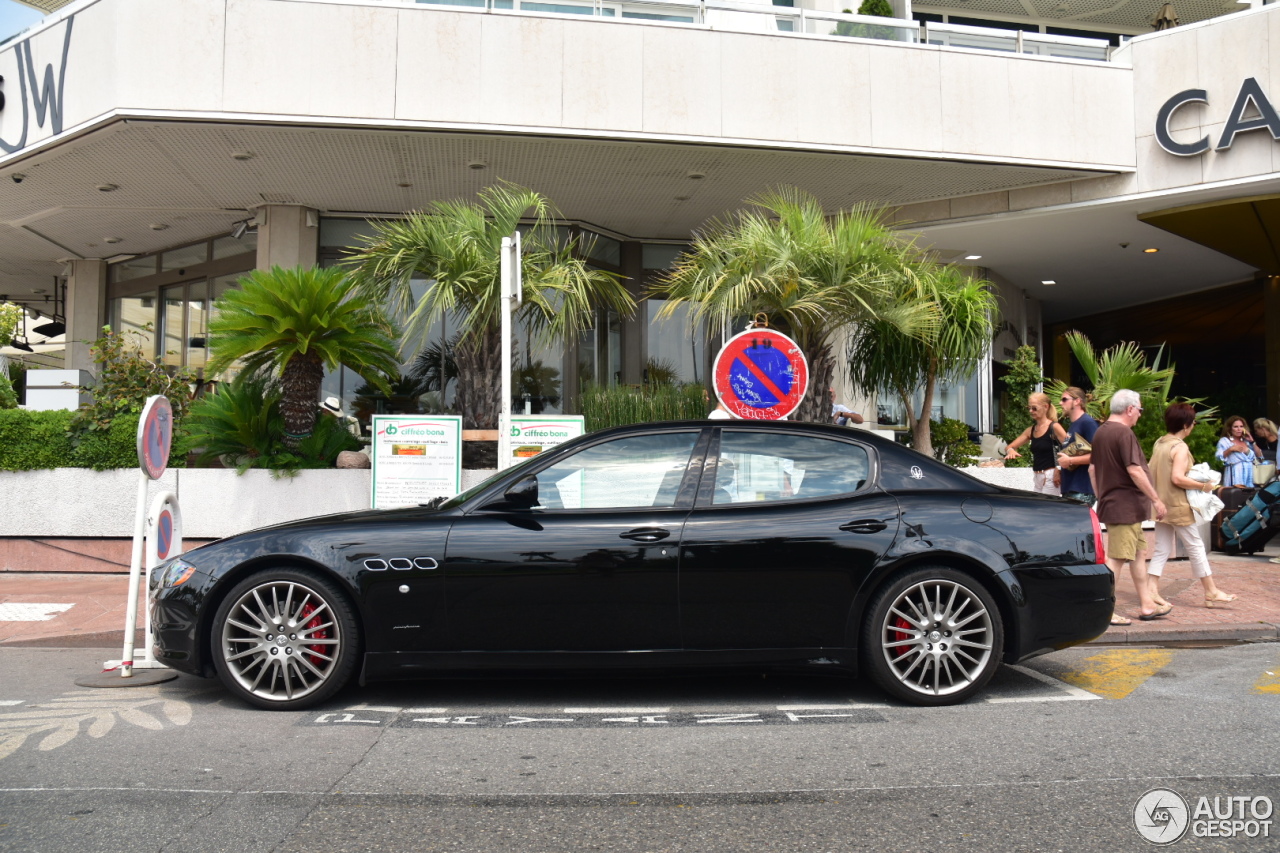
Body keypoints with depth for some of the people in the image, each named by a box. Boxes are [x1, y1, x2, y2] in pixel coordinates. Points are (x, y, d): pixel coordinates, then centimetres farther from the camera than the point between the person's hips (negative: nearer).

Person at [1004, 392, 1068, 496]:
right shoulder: (1030, 430, 13)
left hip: (1051, 477, -8)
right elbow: (1010, 446, 16)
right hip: (1038, 478, 8)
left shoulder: (1054, 427, -8)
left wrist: (1059, 470, -15)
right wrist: (1010, 450, -8)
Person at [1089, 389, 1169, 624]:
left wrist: (1101, 497, 23)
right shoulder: (1124, 433, -16)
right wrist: (1156, 500, -15)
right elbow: (1134, 470, -21)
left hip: (1109, 503, 10)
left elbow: (1092, 469, 18)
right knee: (1117, 558, -7)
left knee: (1139, 552, 18)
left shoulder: (1100, 432, 12)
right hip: (1125, 506, -10)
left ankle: (1146, 605, 25)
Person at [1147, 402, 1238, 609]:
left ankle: (1152, 590, 4)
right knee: (1196, 547, 4)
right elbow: (1178, 478, -25)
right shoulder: (1180, 447, -16)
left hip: (1161, 504, 8)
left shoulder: (1159, 443, 8)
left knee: (1161, 549, 10)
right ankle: (1211, 592, 13)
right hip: (1178, 506, -8)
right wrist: (1203, 486, -14)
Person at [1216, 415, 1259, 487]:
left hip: (1249, 473, 5)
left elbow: (1259, 456, 13)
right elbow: (1218, 457, -7)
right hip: (1235, 474, -5)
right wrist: (1230, 449, -17)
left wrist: (1252, 442, 7)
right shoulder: (1224, 441, 4)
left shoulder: (1246, 441, 19)